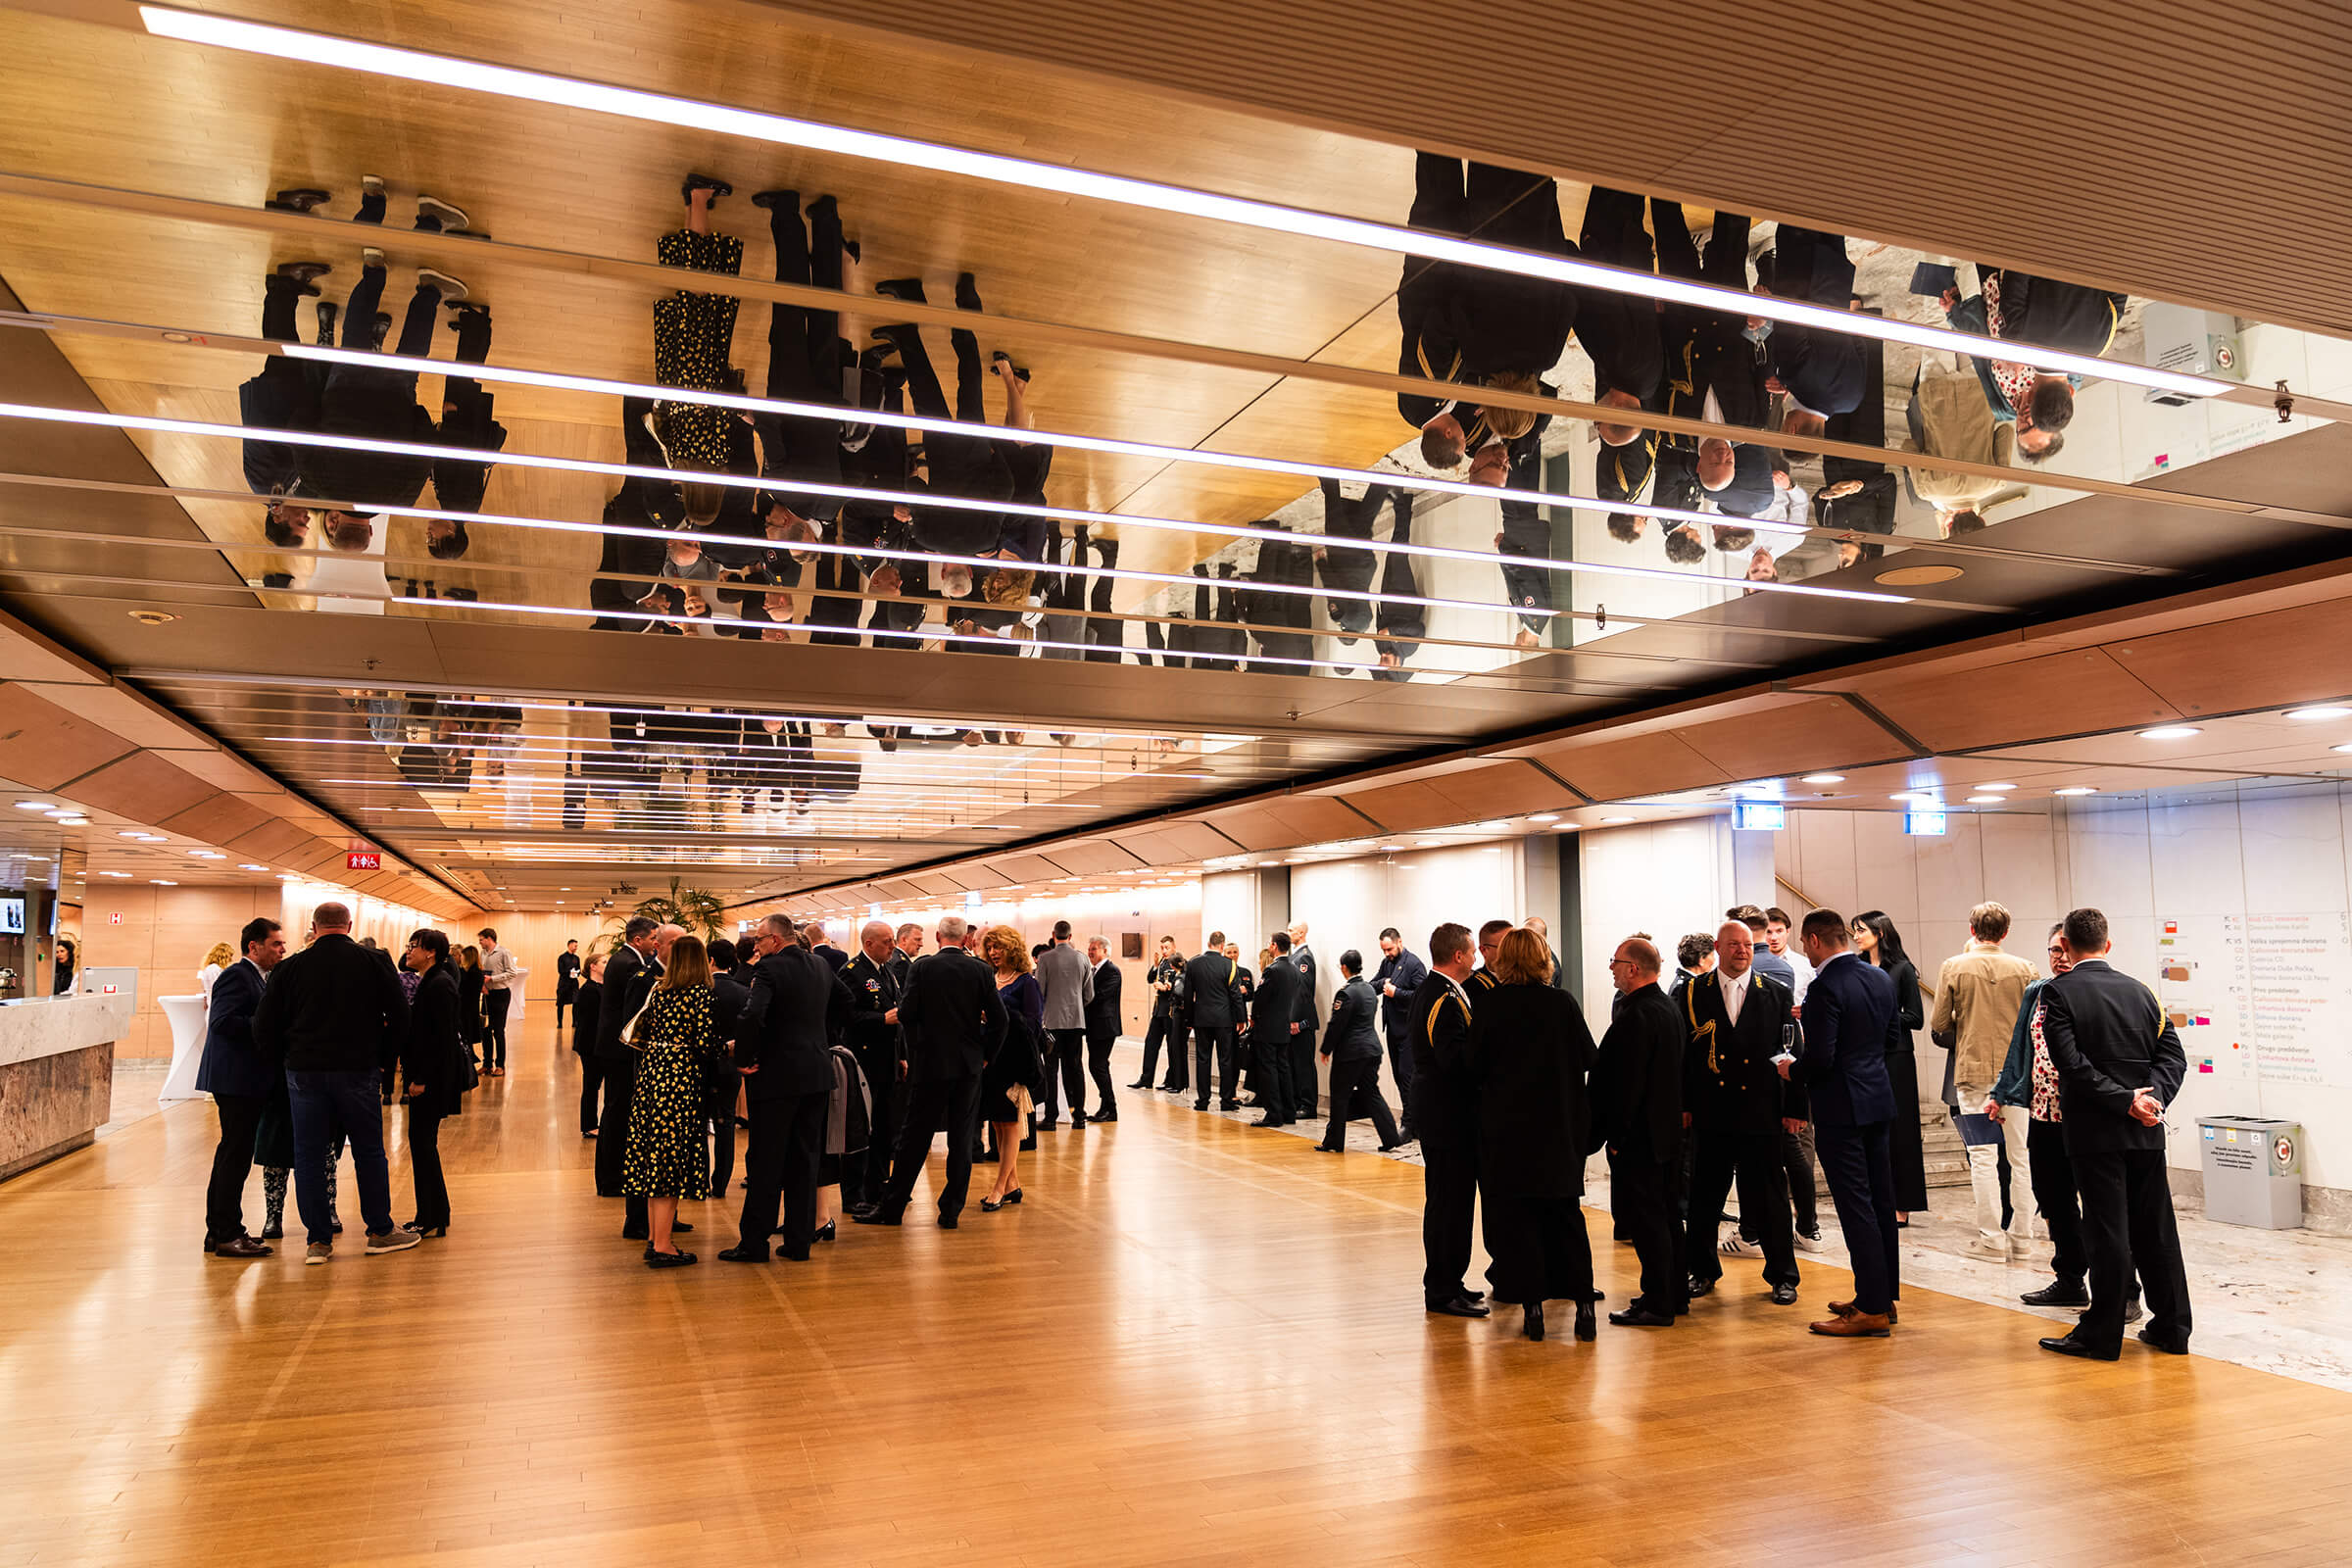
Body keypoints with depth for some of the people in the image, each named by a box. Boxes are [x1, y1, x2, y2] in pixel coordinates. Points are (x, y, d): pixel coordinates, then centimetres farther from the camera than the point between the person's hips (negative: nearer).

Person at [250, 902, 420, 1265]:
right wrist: (382, 1057, 11)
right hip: (358, 1071, -1)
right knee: (369, 1152, 9)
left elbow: (264, 1027, 2)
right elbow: (400, 1016, -1)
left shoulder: (290, 968, 1)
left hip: (304, 1072, 1)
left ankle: (318, 1239, 10)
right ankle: (381, 1231, 16)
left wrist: (286, 1059, 17)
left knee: (308, 1154, 9)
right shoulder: (374, 962, -1)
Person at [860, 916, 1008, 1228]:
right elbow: (999, 1018, -4)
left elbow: (906, 1014, -9)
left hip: (930, 1062, -1)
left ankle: (892, 1208, 14)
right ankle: (951, 1211, 11)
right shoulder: (981, 970, -2)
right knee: (961, 1140, 8)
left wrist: (908, 1054, 5)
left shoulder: (922, 967, -6)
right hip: (969, 1066, 1)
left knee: (914, 1138, 7)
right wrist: (985, 1055, 8)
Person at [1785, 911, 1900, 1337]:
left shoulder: (1826, 987, -19)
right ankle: (1884, 1296, 25)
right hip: (1878, 1100, 9)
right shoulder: (1881, 978, 8)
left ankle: (1872, 1309, 0)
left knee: (1856, 1209, -4)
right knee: (1879, 1202, 15)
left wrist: (1792, 1071, -2)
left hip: (1841, 1108, -9)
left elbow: (1820, 1058, -23)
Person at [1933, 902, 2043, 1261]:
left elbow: (1939, 1023, -4)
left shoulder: (1954, 968, -5)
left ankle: (1992, 1239, 5)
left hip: (1973, 1071, -2)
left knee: (1983, 1157, 2)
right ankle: (2021, 1239, 14)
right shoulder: (2023, 969, -1)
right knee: (2020, 1157, 9)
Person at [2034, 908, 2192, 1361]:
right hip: (2147, 1134, 5)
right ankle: (2171, 1327, 22)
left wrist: (2125, 1101, -13)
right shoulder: (2140, 990, 8)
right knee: (2156, 1228, 13)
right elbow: (2173, 1055, 4)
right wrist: (2151, 1099, -7)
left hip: (2095, 1132, -5)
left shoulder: (2059, 992, -9)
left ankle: (2101, 1335, 6)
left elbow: (2072, 1064, -18)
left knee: (2107, 1231, -1)